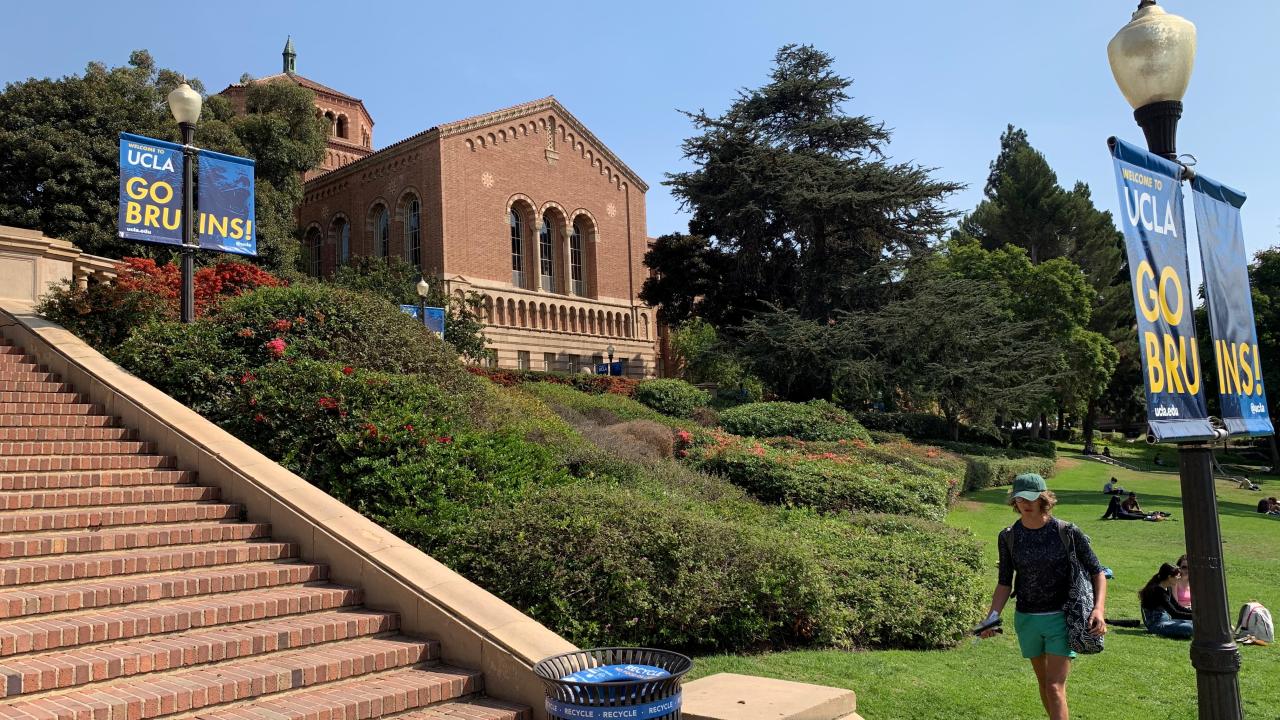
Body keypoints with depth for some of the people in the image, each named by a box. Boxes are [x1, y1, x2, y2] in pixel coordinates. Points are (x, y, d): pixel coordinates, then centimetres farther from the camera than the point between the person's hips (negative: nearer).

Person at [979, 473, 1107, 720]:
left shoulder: (1067, 532, -10)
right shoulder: (1008, 537, -2)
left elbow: (1097, 572, -3)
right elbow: (1005, 583, 5)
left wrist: (1098, 609, -18)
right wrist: (992, 617, -8)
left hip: (1061, 617, -4)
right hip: (1026, 619, 4)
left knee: (1055, 687, -10)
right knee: (1043, 683, 17)